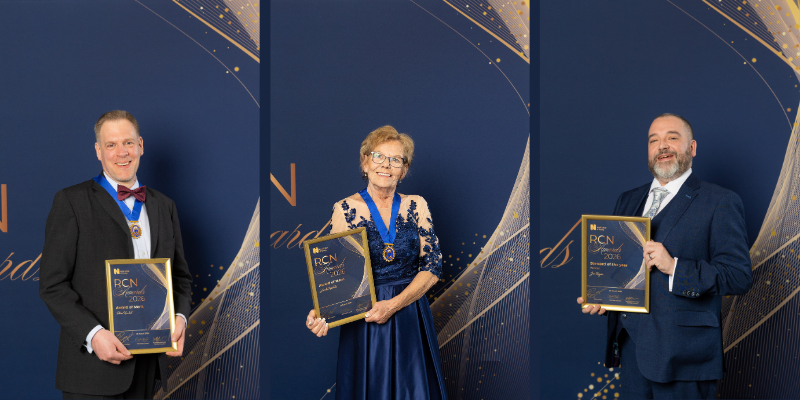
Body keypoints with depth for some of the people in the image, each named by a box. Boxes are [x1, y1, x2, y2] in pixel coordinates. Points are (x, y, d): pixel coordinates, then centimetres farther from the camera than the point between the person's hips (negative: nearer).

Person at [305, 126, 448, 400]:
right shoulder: (345, 210, -2)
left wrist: (394, 304, -13)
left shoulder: (416, 205, 2)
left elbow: (432, 266, -1)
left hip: (411, 318, 2)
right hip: (362, 321, -1)